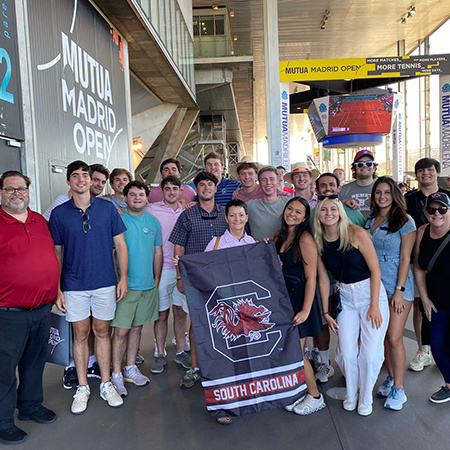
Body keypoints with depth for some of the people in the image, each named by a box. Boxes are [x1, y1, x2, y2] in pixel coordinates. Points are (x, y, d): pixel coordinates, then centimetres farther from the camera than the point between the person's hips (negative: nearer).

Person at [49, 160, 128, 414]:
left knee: (102, 332, 11)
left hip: (105, 283, 0)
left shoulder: (108, 208, -1)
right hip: (74, 285, 0)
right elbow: (56, 253, 4)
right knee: (81, 334, 10)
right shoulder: (59, 213, 0)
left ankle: (106, 384, 26)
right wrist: (57, 289, 0)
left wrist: (123, 277, -2)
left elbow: (120, 244, 3)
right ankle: (82, 387, 26)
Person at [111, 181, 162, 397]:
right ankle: (116, 374, 13)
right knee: (121, 330, -1)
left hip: (148, 285, 5)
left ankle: (130, 368, 28)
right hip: (125, 285, -4)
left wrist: (156, 280, 11)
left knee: (137, 327, 14)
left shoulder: (153, 222, 8)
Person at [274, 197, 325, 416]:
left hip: (299, 298, -7)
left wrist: (305, 310, -19)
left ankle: (315, 397, 21)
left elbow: (311, 277, -16)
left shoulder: (305, 239, -15)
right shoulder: (279, 235, 8)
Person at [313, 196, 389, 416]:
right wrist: (326, 312, 6)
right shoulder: (318, 242, -2)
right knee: (346, 353, 1)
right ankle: (351, 394, 30)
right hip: (345, 297, 3)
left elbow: (375, 270, -10)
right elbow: (323, 279, 5)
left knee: (369, 353, -2)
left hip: (371, 293, -3)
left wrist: (374, 305, -12)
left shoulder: (356, 233, -13)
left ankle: (365, 398, 24)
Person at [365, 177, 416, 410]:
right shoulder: (369, 221, 9)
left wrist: (399, 290, -12)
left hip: (397, 286, -4)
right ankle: (391, 377, 28)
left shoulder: (405, 221, -5)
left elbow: (405, 258, -8)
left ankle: (398, 388, 11)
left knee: (394, 338, -5)